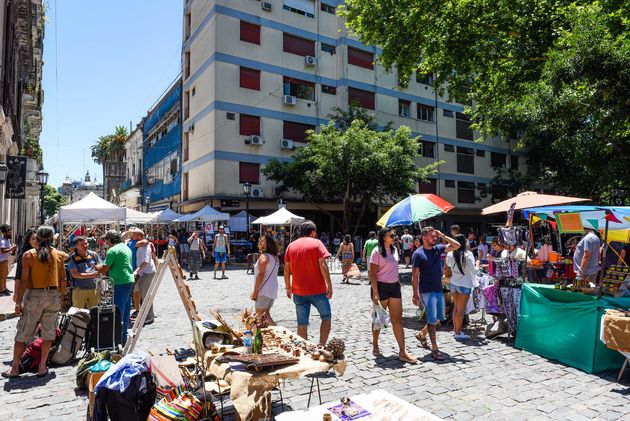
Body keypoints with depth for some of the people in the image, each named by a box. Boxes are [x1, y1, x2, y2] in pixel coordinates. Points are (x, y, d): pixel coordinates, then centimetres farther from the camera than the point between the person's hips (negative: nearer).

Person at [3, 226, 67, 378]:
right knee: (48, 332, 10)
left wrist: (18, 302, -3)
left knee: (23, 333, 10)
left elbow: (24, 281, -8)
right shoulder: (58, 255, 2)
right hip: (53, 295, 2)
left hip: (34, 296, -2)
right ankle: (42, 367, 16)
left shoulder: (28, 255, -6)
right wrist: (62, 296, 14)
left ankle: (15, 368, 17)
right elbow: (62, 279, 4)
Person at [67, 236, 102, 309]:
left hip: (94, 288, 3)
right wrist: (91, 275, -22)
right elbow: (75, 274, -14)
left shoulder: (93, 255, 5)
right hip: (79, 289, -3)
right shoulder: (72, 258, -5)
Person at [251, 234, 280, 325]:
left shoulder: (263, 256, -12)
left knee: (259, 315, -3)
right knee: (266, 314, 15)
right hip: (273, 289, 9)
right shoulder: (275, 257, 14)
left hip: (264, 290, -9)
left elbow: (261, 274, -18)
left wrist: (255, 291, -15)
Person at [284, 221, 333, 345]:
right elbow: (323, 266, -12)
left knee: (302, 324, 10)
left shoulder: (291, 246, 8)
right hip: (317, 290, -3)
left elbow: (287, 269, 8)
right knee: (326, 317, 15)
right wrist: (329, 286, -9)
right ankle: (322, 345, 8)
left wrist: (288, 287, 17)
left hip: (298, 291, 4)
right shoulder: (316, 243, -3)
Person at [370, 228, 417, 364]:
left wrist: (398, 284, 13)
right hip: (381, 286, -6)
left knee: (397, 319, 3)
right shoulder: (377, 251, -11)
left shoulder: (394, 250, 9)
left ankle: (402, 352, 4)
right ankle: (375, 346, 28)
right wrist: (375, 292, -18)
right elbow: (372, 273, -13)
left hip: (394, 286, 6)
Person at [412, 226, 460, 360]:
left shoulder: (438, 249, 7)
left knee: (439, 317, 15)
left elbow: (457, 246, 7)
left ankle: (421, 334, 36)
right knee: (432, 320, -3)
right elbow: (415, 275, -11)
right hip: (427, 291, -7)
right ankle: (434, 349, 6)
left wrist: (442, 236, -2)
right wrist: (415, 294, -14)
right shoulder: (418, 254, -10)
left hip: (439, 290, 7)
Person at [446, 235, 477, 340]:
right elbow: (473, 271, -13)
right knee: (461, 309, 2)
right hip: (465, 285, -5)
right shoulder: (468, 254, -17)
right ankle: (458, 333, 9)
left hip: (453, 283, 5)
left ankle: (455, 330, 25)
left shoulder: (450, 254, -4)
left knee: (456, 307, 18)